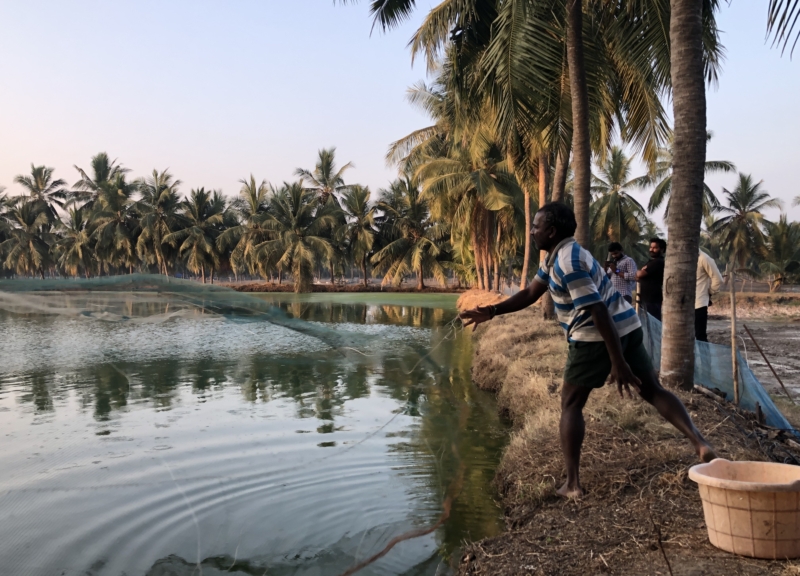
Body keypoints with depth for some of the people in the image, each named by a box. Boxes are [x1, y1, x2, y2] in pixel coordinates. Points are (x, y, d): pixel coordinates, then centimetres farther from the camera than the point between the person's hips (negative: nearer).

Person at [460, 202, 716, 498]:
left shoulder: (568, 262, -18)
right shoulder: (556, 257, 14)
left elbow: (598, 312, -23)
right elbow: (530, 293, 22)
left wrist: (618, 363, -23)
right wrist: (491, 311, 14)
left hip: (598, 337, -10)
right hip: (627, 326, 10)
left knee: (570, 405, 2)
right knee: (653, 390, 11)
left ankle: (572, 484, 2)